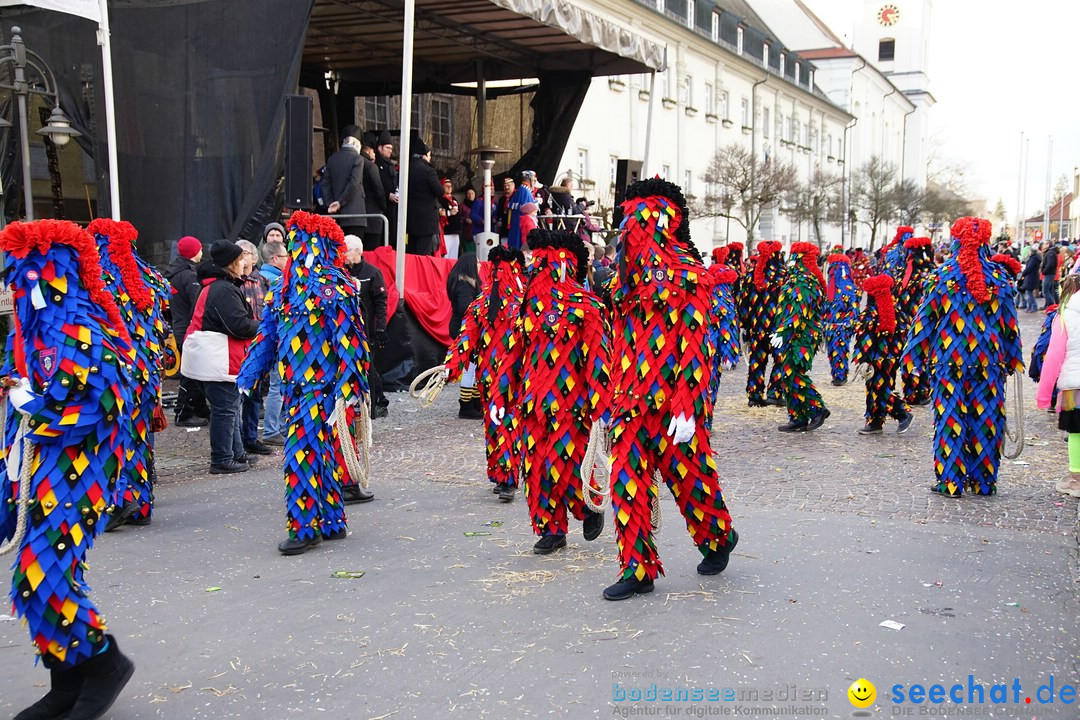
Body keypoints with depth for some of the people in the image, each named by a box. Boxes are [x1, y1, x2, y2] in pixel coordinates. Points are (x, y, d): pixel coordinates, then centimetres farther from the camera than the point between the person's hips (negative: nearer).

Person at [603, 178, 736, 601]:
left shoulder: (685, 272, -7)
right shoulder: (629, 272, 14)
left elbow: (693, 345, -13)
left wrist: (686, 406, -20)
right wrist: (614, 396, 15)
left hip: (672, 400, -6)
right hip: (632, 399, 6)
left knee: (687, 473, 7)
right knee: (626, 479, 2)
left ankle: (718, 537, 34)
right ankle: (637, 568, 12)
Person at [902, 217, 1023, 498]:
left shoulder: (943, 275, -5)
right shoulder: (998, 276, 1)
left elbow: (925, 318, -3)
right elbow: (1009, 322, 7)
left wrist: (917, 356, 3)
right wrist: (1011, 359, 16)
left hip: (949, 360, -2)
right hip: (988, 360, 2)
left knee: (950, 418, 4)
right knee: (986, 419, 9)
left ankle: (950, 481, 5)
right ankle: (983, 481, 17)